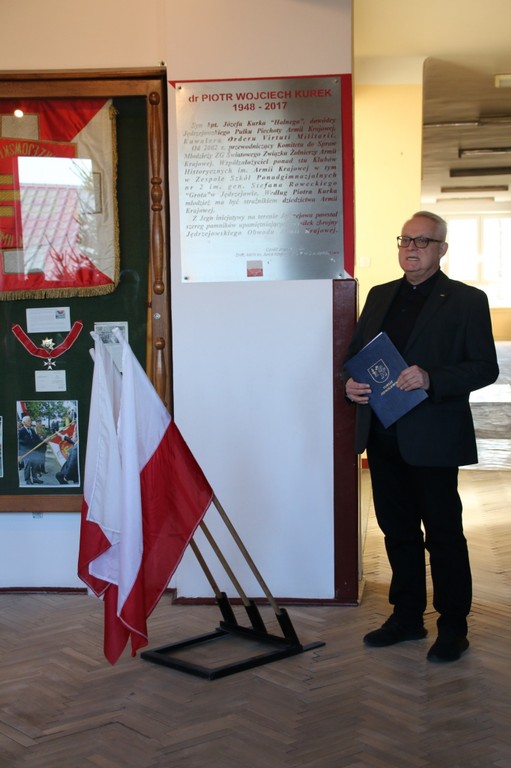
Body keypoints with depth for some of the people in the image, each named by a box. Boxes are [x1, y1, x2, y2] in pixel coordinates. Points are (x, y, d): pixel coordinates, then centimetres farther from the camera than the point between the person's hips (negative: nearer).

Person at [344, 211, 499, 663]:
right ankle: (407, 616, 28)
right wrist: (352, 382, -3)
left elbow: (485, 367, -9)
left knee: (444, 534, 3)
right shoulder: (380, 297, 14)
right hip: (382, 436, 6)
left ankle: (453, 626, 17)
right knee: (398, 530, 15)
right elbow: (356, 352, 18)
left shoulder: (466, 301, -3)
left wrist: (431, 379, -23)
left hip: (433, 439, -6)